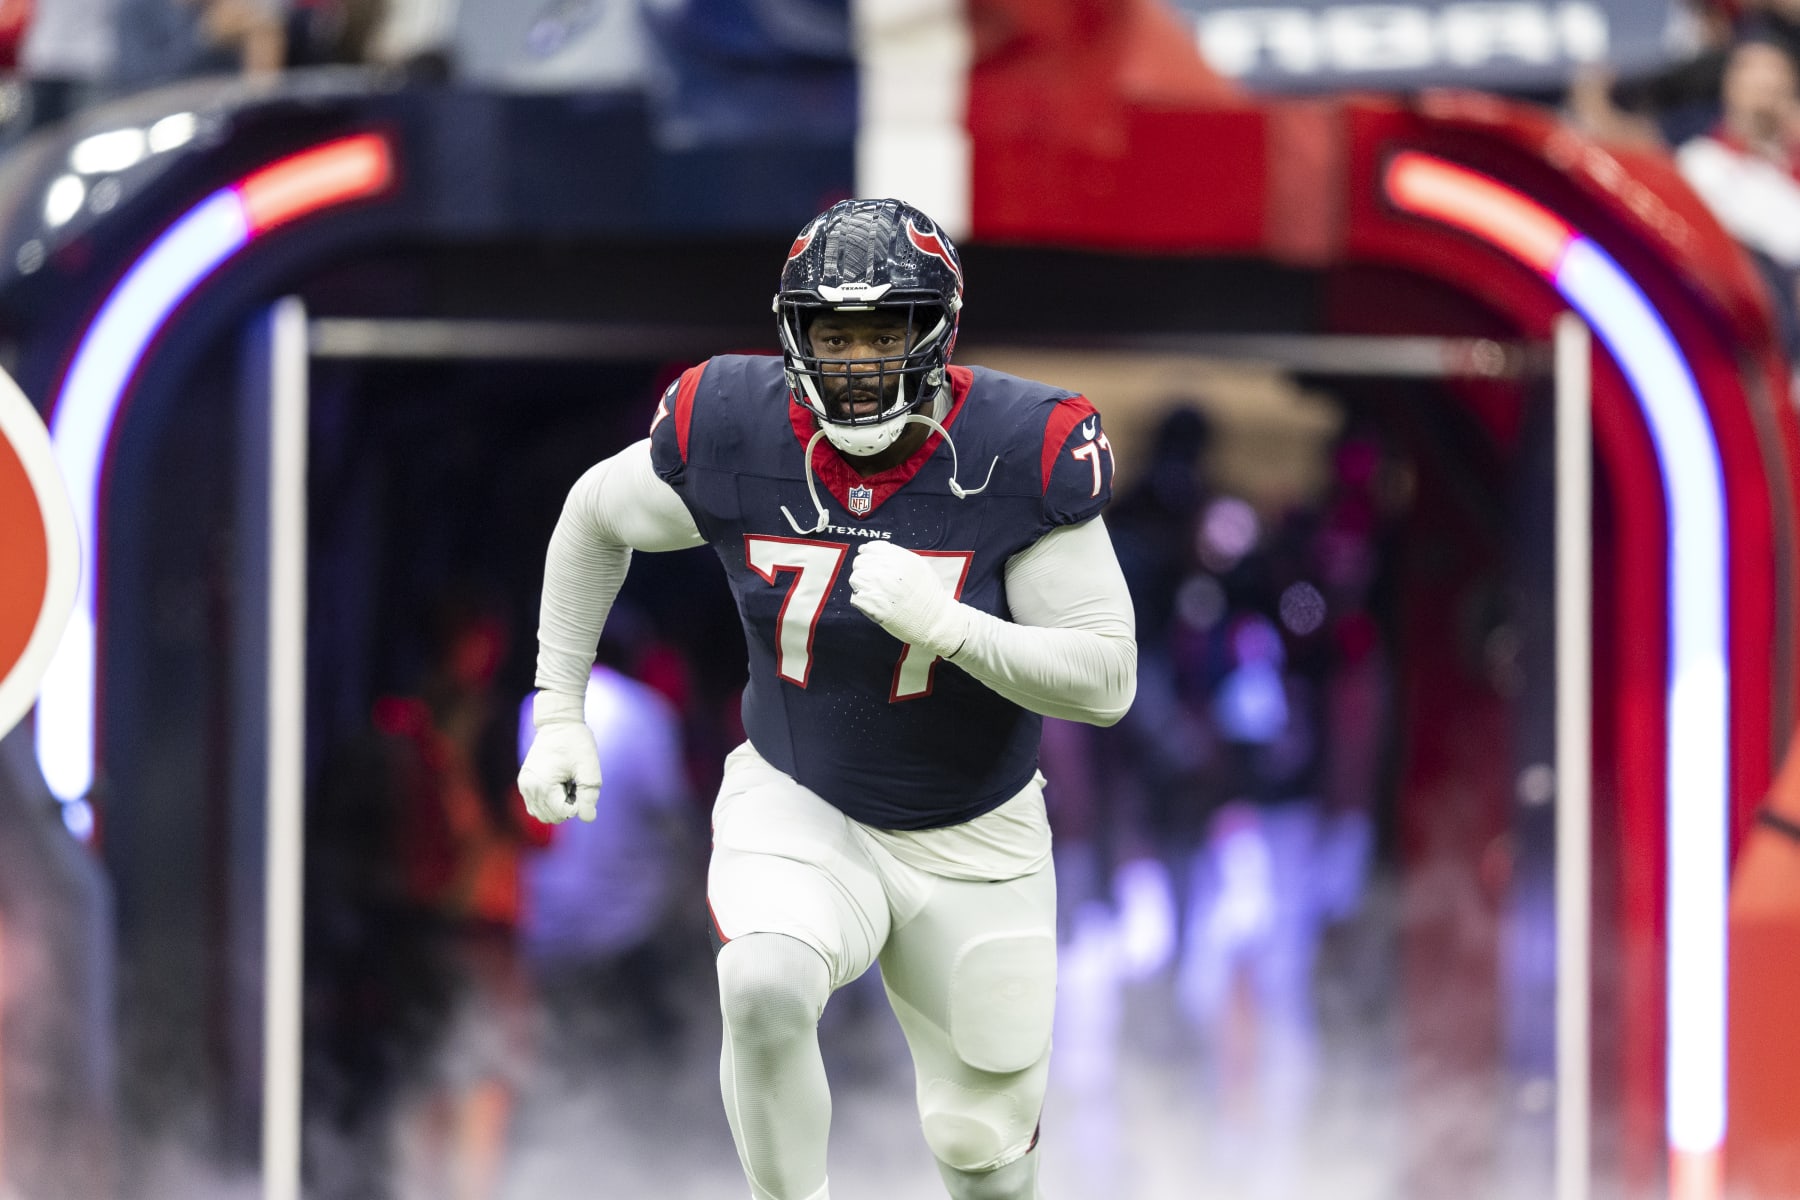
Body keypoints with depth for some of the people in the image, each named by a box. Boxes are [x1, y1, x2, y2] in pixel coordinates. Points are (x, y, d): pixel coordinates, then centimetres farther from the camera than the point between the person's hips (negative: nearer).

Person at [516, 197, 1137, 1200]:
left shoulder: (1023, 454, -21)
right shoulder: (732, 434, -16)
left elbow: (1107, 680, -20)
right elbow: (596, 518, 6)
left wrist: (945, 625, -35)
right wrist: (559, 715, 4)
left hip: (973, 845, 0)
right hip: (796, 810, 0)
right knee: (765, 992, -33)